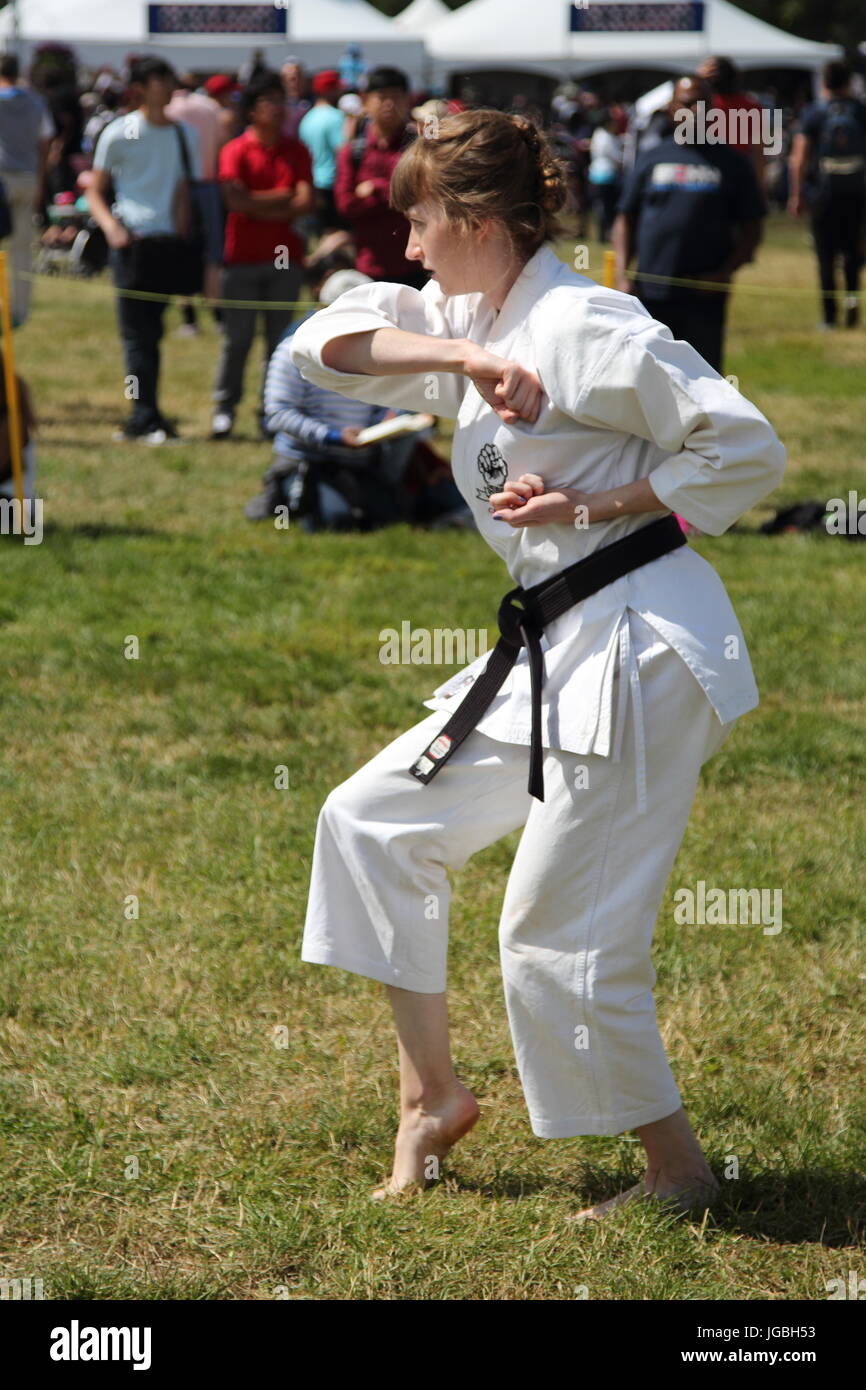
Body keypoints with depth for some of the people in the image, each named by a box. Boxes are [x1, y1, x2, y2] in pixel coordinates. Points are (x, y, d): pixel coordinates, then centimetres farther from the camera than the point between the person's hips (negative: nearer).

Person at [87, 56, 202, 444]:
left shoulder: (185, 134, 11)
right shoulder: (119, 134, -1)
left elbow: (186, 192, 14)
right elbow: (94, 193, 3)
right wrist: (112, 227, -15)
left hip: (168, 240, 4)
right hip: (130, 239, -4)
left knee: (150, 331, 8)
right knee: (137, 332, -6)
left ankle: (142, 419, 14)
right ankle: (146, 417, -8)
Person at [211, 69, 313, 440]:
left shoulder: (296, 151, 9)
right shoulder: (236, 151, -1)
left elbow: (305, 203, -1)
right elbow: (236, 200, -13)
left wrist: (259, 205, -10)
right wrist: (282, 197, -6)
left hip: (285, 257, 3)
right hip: (243, 256, -3)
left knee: (280, 338, 4)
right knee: (237, 337, -2)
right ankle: (224, 409, 6)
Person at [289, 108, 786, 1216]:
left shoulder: (586, 326, -15)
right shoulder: (474, 324, 12)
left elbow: (747, 451, -14)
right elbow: (328, 343, 1)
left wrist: (584, 507, -16)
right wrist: (461, 359, -14)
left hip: (636, 648, -9)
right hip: (549, 654, 9)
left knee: (558, 937, -5)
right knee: (371, 823, 12)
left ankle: (676, 1169, 12)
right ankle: (430, 1092, 21)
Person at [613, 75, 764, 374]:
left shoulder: (732, 164, 7)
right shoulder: (650, 159, 11)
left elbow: (750, 229, 7)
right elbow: (625, 220, 12)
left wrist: (724, 272, -8)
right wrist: (622, 274, -1)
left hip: (704, 298, -2)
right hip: (650, 294, 2)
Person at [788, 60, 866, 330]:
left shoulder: (813, 113, -1)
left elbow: (800, 157, -5)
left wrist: (797, 194, 0)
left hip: (823, 192, -1)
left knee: (826, 255, 4)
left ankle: (829, 315, 1)